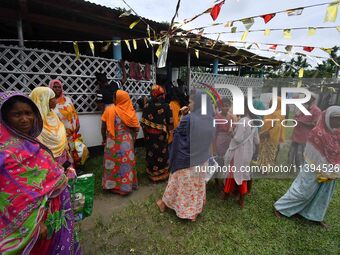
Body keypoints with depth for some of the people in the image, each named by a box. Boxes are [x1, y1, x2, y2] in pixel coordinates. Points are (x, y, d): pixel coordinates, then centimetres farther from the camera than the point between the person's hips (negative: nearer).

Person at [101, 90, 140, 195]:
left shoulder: (109, 110, -12)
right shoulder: (130, 111, -7)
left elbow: (103, 127, -6)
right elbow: (136, 128, -5)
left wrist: (104, 139, 8)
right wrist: (132, 139, 9)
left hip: (112, 142, -1)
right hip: (126, 142, 2)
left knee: (113, 163, 13)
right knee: (126, 162, 14)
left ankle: (113, 185, 28)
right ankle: (126, 185, 28)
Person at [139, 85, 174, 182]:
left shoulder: (147, 104, -6)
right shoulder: (165, 106, -13)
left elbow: (143, 120, -1)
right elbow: (170, 121, -8)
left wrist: (145, 130, 12)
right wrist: (170, 131, 7)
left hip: (149, 133, 3)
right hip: (161, 134, -2)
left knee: (151, 152, 15)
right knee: (161, 152, 11)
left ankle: (152, 172, 29)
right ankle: (161, 173, 25)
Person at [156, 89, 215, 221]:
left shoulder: (188, 119, -26)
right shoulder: (209, 119, -5)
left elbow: (177, 137, -14)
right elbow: (208, 140, 7)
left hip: (186, 160, -5)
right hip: (202, 159, 6)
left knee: (182, 184, 15)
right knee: (198, 184, 23)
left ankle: (165, 203, 40)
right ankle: (195, 210, 42)